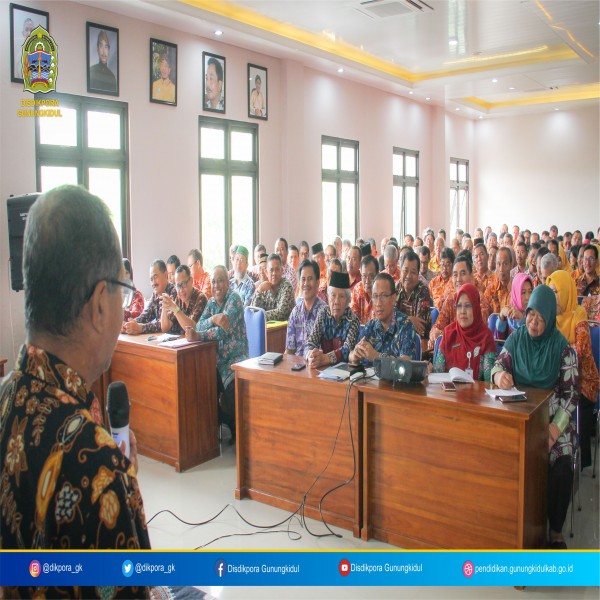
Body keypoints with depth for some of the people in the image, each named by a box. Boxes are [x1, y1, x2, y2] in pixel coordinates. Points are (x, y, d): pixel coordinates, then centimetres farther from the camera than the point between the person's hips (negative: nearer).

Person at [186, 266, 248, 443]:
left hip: (235, 359, -6)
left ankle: (237, 429, 5)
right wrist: (213, 319, -21)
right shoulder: (211, 302, 12)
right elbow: (199, 326, -1)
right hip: (217, 359, 6)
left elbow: (225, 330, -20)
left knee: (230, 395, -27)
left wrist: (198, 336, -29)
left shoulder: (234, 299, -8)